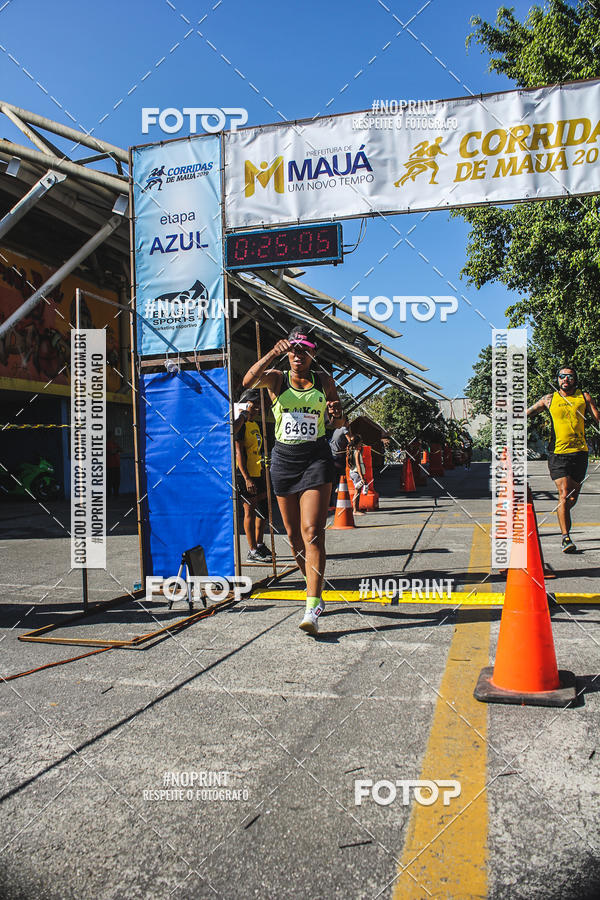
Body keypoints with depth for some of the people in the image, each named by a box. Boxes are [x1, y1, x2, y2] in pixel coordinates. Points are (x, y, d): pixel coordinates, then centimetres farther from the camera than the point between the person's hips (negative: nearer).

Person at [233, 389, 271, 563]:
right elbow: (238, 452, -17)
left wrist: (264, 474, 21)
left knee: (263, 510, 13)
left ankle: (259, 545, 26)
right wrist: (247, 478, -22)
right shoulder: (241, 424, -11)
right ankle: (253, 551, 2)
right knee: (250, 511, -4)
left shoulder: (256, 425, 16)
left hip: (258, 473, 9)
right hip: (245, 474, -9)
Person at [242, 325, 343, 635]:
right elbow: (248, 381, -16)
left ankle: (312, 608, -15)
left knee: (312, 532, -14)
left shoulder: (324, 380, 8)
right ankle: (314, 588, 30)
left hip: (316, 458, -2)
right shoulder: (276, 378, 5)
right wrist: (273, 353, -24)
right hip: (284, 458, 2)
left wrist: (336, 414, -8)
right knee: (293, 534, 8)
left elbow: (339, 423, 15)